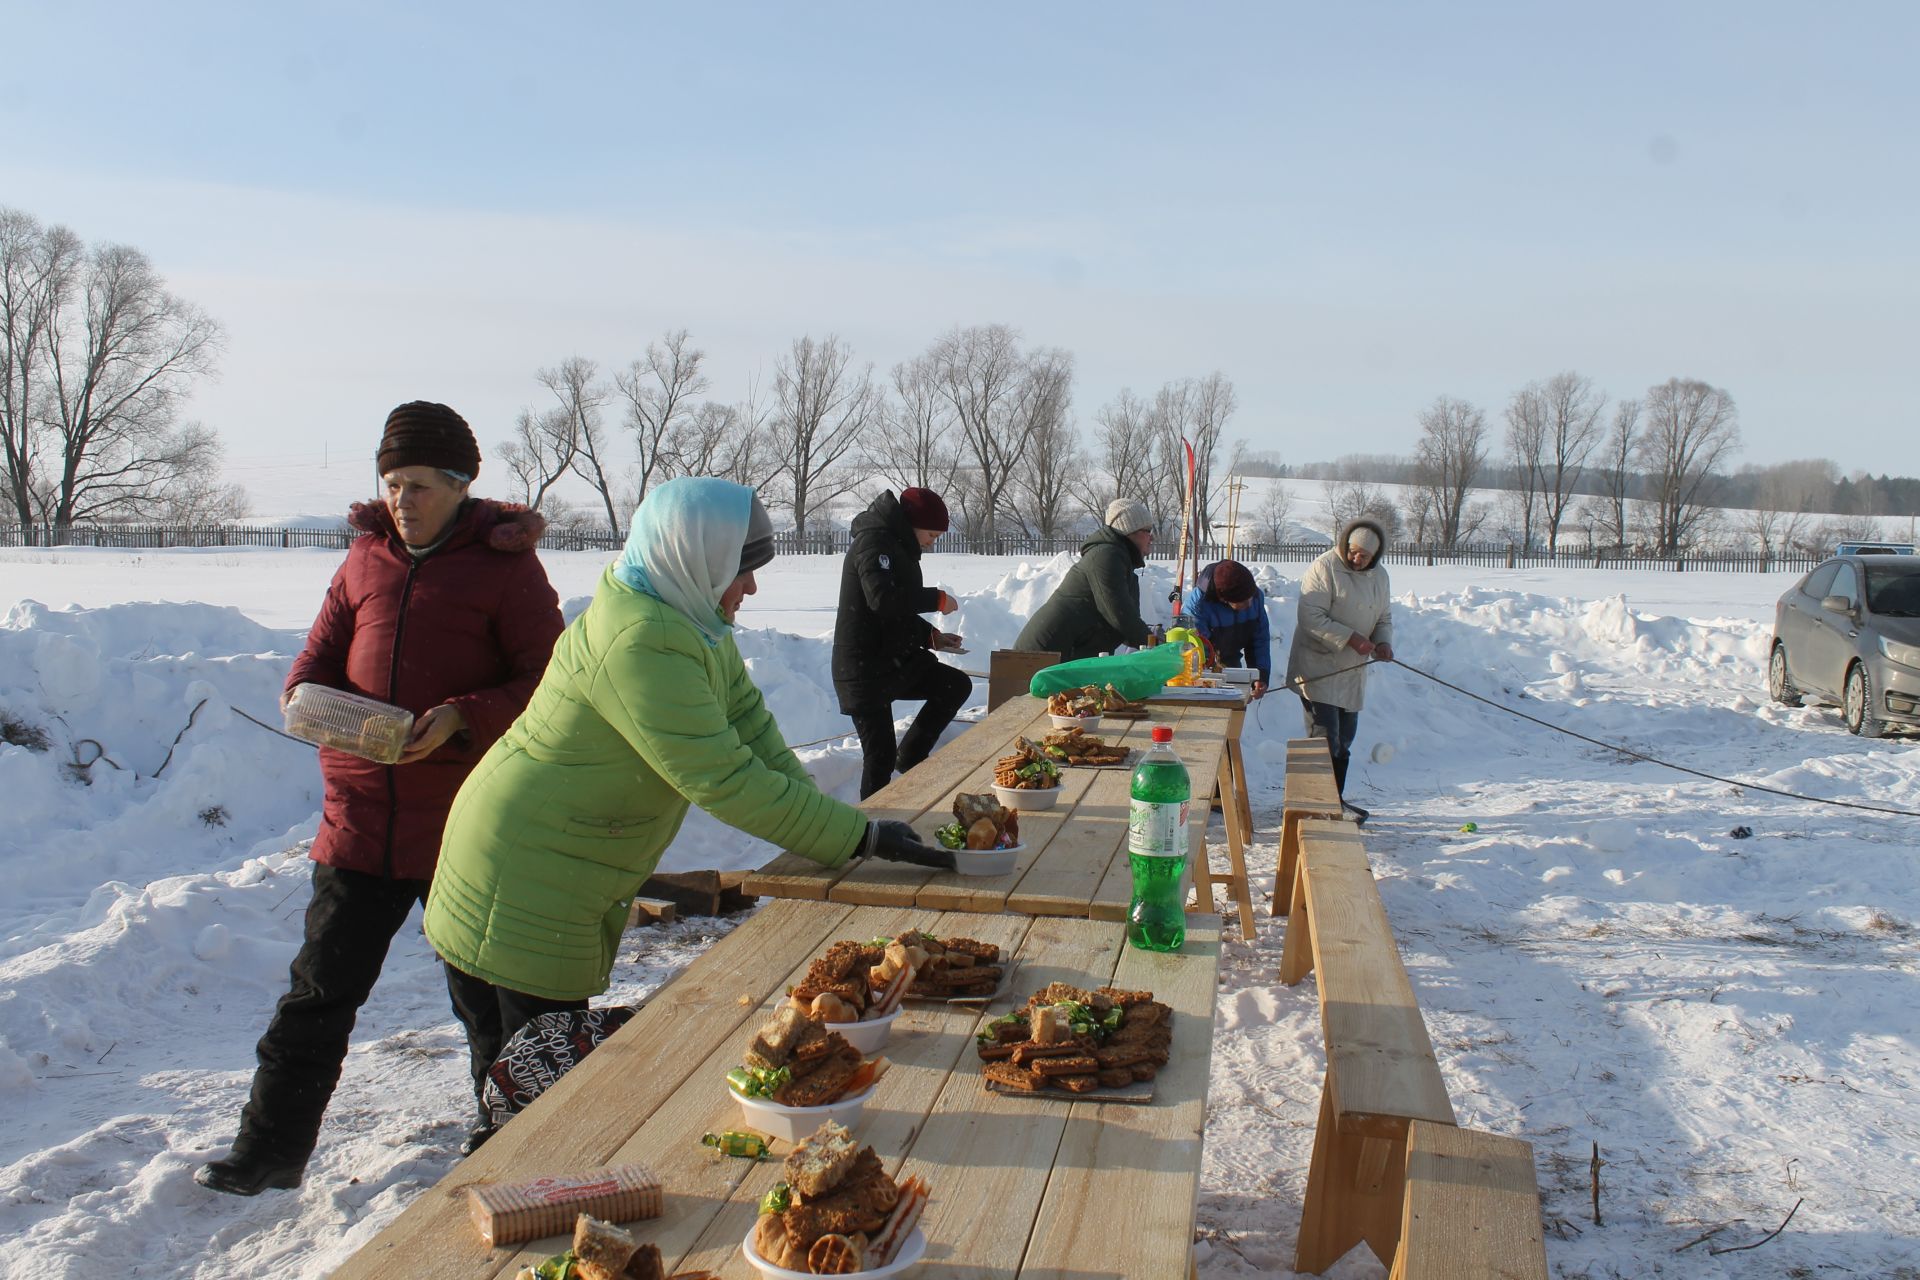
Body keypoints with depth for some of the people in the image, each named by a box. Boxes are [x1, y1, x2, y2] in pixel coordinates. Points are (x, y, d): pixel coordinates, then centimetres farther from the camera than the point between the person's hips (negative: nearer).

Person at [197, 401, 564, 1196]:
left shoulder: (504, 564, -5)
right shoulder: (367, 557, 10)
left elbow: (547, 681, -8)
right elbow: (322, 653, 15)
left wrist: (461, 719, -21)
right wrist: (307, 694, -8)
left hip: (465, 826, -4)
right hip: (361, 813, 4)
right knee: (319, 989, 9)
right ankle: (270, 1153, 23)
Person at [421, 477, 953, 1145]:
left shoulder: (695, 619, 3)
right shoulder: (638, 644, -28)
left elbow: (751, 725, 3)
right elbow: (724, 781, -30)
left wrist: (834, 823, -8)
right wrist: (863, 838, -26)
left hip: (578, 884, 9)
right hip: (521, 887, -9)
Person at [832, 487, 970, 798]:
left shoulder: (899, 547, 16)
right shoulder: (873, 541, -14)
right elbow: (882, 597, -32)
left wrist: (931, 636, 8)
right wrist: (938, 599, -19)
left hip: (895, 661, 9)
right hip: (865, 669, -9)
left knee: (957, 685, 4)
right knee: (880, 756, -6)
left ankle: (911, 756, 10)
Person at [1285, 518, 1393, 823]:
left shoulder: (1378, 575, 10)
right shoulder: (1323, 569, -13)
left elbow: (1384, 618, 19)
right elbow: (1312, 618, -21)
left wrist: (1383, 642, -4)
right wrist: (1351, 638, -27)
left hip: (1353, 670, 7)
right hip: (1318, 667, -7)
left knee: (1344, 740, 14)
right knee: (1324, 738, -12)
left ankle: (1336, 799, 26)